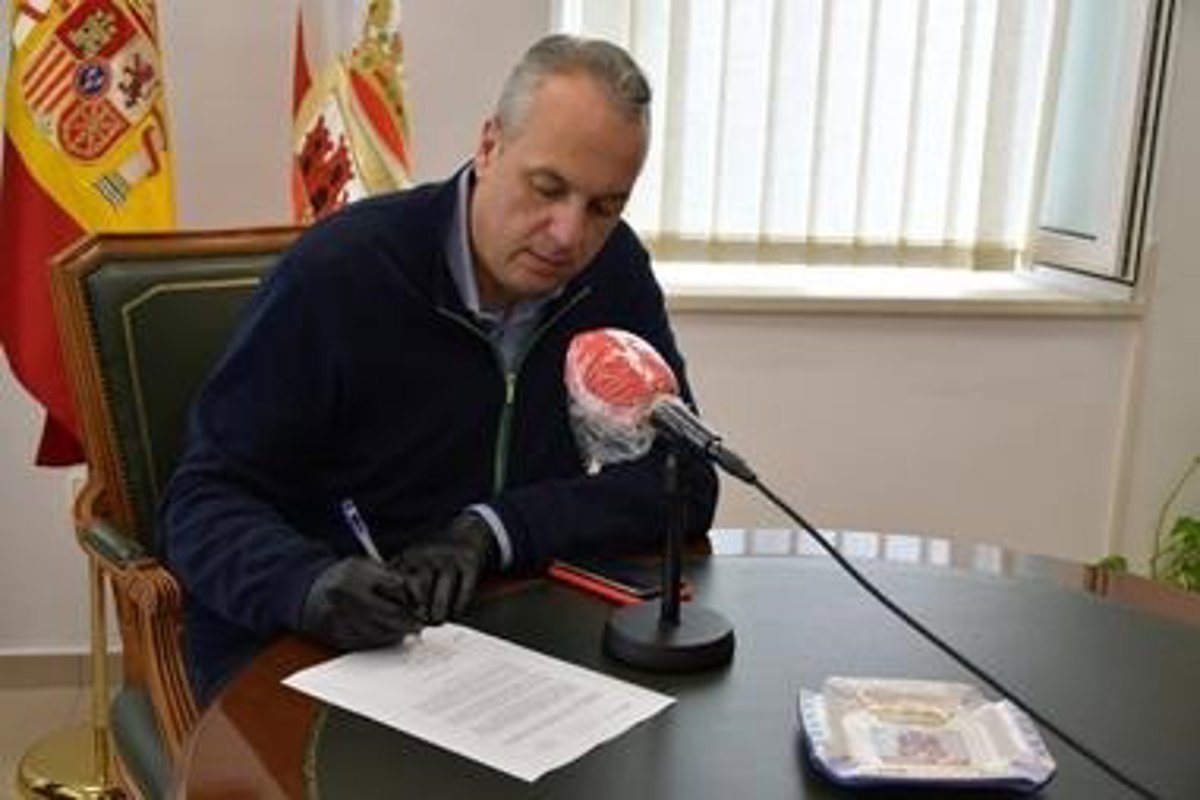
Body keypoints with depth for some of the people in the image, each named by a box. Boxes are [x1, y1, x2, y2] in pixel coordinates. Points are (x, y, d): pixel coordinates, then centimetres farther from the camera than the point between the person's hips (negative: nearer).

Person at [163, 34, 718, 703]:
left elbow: (684, 485, -5)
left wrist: (488, 531, -20)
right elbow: (208, 499, -13)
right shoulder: (337, 272, -16)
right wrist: (309, 586, -35)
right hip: (294, 649, -3)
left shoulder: (614, 269, -2)